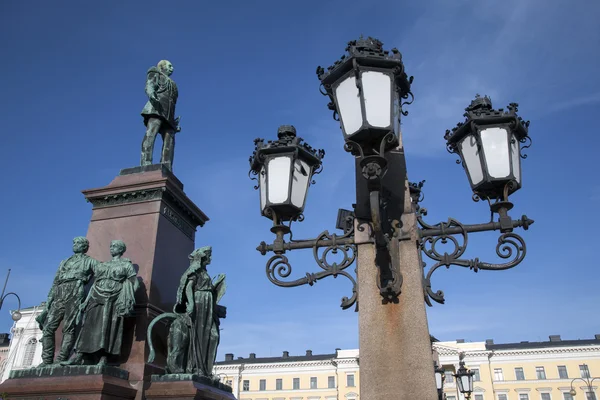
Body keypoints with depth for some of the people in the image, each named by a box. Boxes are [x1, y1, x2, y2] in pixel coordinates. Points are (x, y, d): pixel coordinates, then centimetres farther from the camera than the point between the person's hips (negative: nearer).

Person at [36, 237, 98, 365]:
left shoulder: (89, 261, 19)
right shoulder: (64, 262, 31)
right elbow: (55, 283, 26)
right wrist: (49, 302, 17)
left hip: (76, 293, -5)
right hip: (59, 296, 5)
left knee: (68, 328, -12)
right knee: (48, 327, -5)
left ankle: (62, 359, -14)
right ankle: (47, 360, -3)